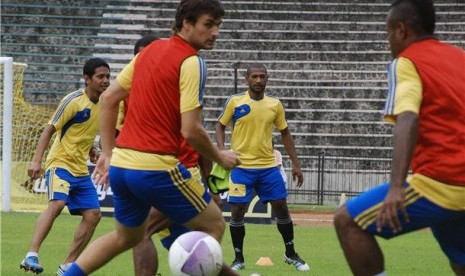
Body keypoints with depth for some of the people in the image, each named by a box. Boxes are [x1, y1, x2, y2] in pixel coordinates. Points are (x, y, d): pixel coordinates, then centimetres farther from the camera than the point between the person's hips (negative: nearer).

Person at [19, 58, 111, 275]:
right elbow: (49, 129, -13)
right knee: (57, 203, -29)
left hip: (81, 170, 8)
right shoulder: (73, 100, -13)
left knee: (93, 215, 0)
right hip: (60, 164, -8)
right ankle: (31, 256, -33)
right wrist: (36, 160, -21)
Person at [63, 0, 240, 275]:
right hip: (156, 167, -8)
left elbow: (108, 98, 15)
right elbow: (191, 131, -16)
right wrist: (220, 157, 1)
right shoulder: (191, 62, -11)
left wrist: (108, 152, 19)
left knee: (125, 237, 27)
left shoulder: (151, 49, 12)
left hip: (121, 164, 8)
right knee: (214, 225, 9)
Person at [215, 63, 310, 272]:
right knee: (237, 211, -3)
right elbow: (220, 126, 6)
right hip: (241, 167, -2)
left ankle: (291, 254, 20)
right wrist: (222, 151, -11)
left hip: (268, 166, 2)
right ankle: (238, 259, 10)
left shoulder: (275, 105, 4)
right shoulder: (235, 102, -3)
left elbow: (285, 133, 12)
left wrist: (295, 164, 9)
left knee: (281, 207, 4)